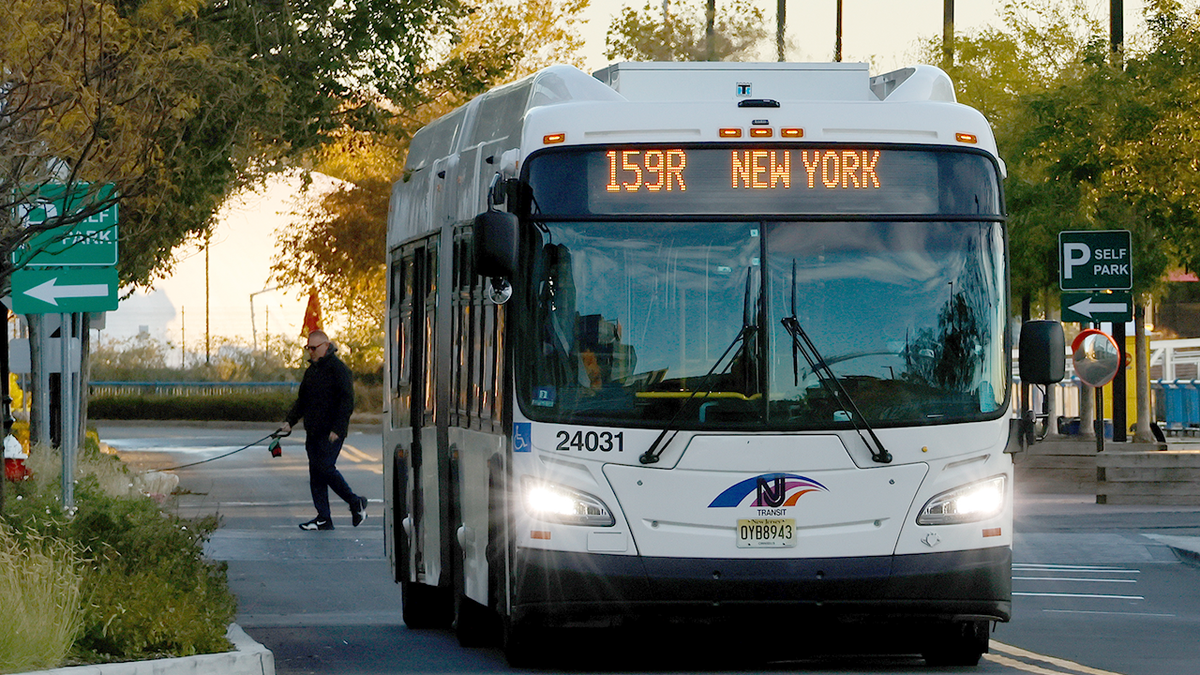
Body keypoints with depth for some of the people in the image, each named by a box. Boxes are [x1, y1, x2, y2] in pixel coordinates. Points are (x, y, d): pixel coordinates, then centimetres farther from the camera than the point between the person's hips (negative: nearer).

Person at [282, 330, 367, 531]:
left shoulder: (338, 369, -9)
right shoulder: (311, 371, 17)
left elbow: (347, 401, -14)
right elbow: (302, 401, 24)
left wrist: (337, 429, -20)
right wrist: (289, 421, 9)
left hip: (331, 432, -8)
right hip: (313, 432, 8)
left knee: (325, 467, -15)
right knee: (315, 472, 3)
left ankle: (355, 503, 2)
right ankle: (323, 518, 4)